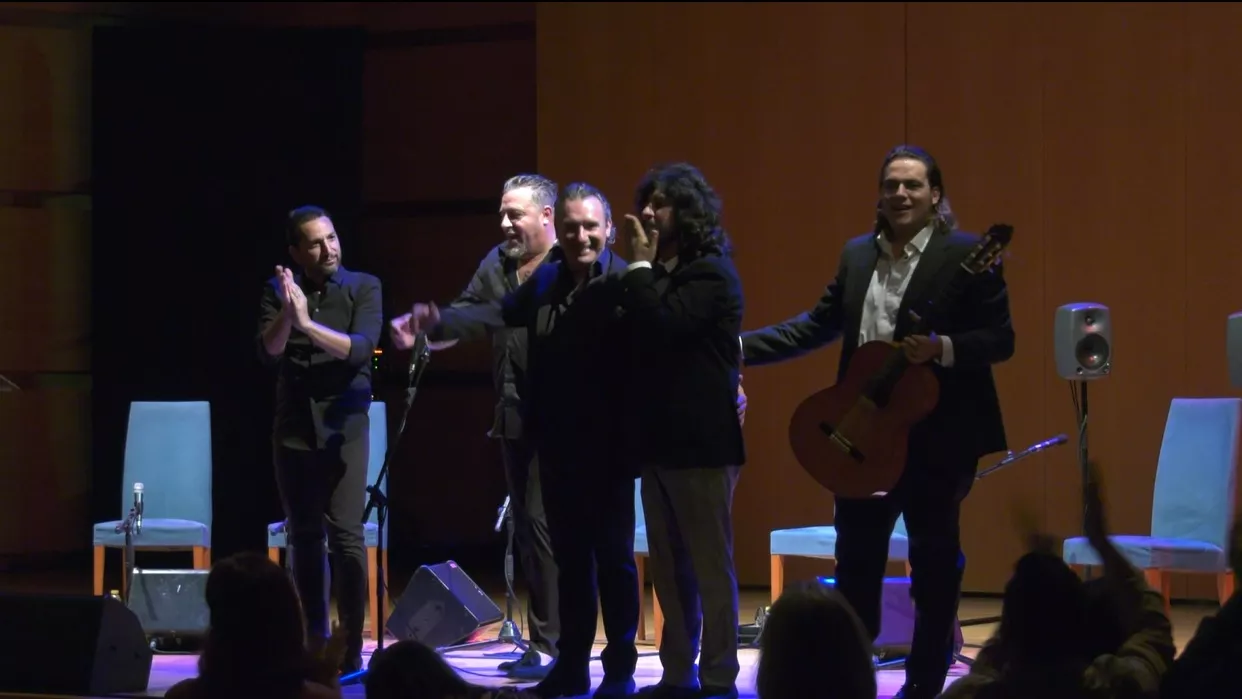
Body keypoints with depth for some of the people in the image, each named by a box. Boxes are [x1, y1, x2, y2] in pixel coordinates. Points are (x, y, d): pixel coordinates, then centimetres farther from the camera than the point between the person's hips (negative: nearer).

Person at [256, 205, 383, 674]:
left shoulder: (364, 287, -3)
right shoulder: (277, 291, 3)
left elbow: (360, 349, -16)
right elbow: (269, 354, -8)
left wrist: (308, 323, -28)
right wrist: (287, 314, -26)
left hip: (344, 425, -3)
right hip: (293, 426, 3)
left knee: (346, 534, -11)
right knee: (304, 537, 6)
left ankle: (352, 649, -8)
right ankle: (314, 643, 14)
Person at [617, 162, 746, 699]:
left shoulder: (711, 273, -10)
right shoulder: (657, 273, 15)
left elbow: (660, 326, -23)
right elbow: (638, 336, 15)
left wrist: (640, 264, -15)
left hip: (701, 440, -9)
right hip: (659, 438, 9)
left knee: (710, 565, -3)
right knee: (669, 567, 11)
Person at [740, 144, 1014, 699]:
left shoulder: (969, 255, -7)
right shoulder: (857, 254, 11)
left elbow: (1000, 339, -10)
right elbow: (818, 325, 14)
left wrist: (943, 349, -26)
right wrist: (739, 347, 7)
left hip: (936, 439, -5)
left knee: (934, 567, 5)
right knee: (855, 562, 11)